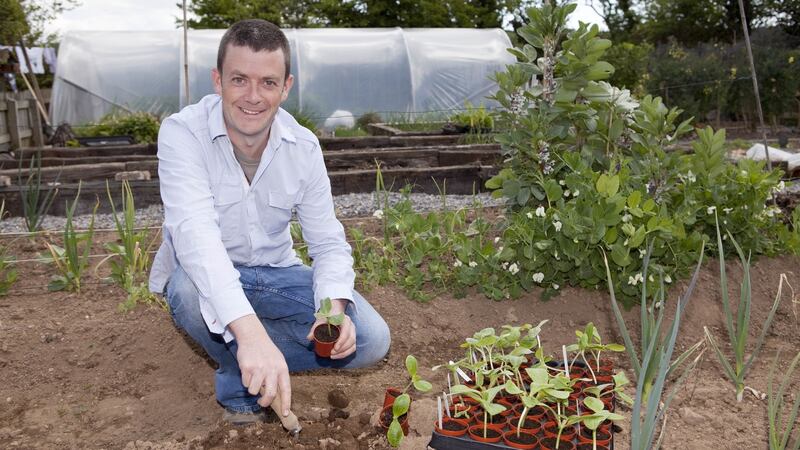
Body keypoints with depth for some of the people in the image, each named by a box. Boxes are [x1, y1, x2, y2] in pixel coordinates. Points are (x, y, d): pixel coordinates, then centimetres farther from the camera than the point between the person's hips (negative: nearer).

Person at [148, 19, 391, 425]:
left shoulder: (303, 147, -10)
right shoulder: (182, 132, -22)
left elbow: (328, 242, -7)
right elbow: (195, 232, -38)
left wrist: (335, 308, -29)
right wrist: (249, 329, -52)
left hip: (276, 274, 3)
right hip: (205, 277, -3)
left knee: (370, 339, -13)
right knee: (192, 290, -39)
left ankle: (240, 375, -5)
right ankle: (247, 384, -8)